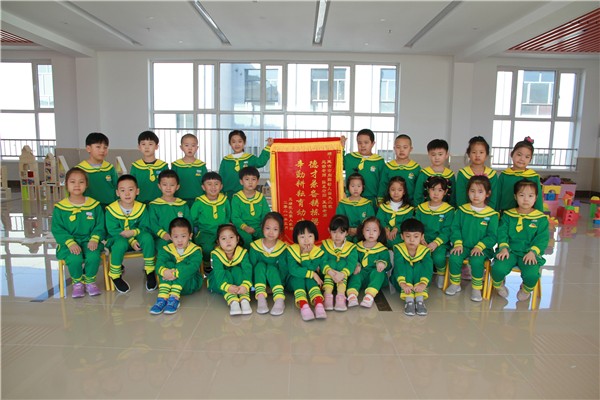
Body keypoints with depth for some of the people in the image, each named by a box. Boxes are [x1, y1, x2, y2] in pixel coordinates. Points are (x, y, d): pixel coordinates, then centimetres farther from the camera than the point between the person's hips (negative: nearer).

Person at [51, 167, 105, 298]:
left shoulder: (94, 205, 4)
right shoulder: (60, 207, 0)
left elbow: (100, 226, 5)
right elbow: (57, 229, -1)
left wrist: (94, 239, -13)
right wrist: (70, 243, -16)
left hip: (89, 241, 1)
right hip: (69, 242, 0)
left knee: (94, 256, -29)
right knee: (74, 259, -29)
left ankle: (89, 281, 3)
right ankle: (77, 283, 3)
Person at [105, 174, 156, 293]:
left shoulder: (141, 208, -5)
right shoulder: (111, 209, -11)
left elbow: (145, 228, -5)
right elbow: (113, 230, -14)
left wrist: (133, 232, -28)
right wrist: (131, 241, -26)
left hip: (136, 237, 2)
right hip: (118, 239, -2)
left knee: (148, 237, -30)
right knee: (120, 243, -37)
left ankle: (150, 271, -12)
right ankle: (115, 276, -12)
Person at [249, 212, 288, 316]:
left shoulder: (282, 248, -8)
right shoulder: (255, 246, -8)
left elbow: (284, 269, -11)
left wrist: (279, 283, -24)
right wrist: (252, 284, -21)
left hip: (276, 279, -1)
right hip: (259, 280, 1)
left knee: (271, 267, -29)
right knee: (260, 265, -26)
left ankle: (280, 299, -44)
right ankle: (261, 298, -42)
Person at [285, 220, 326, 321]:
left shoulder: (318, 252, -11)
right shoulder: (291, 250, -15)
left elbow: (312, 268, -23)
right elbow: (293, 270, -26)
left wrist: (305, 254, -30)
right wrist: (312, 274, -28)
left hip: (311, 279, 1)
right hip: (295, 280, -1)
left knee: (310, 280, -31)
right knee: (298, 278, -33)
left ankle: (319, 304, -48)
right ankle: (303, 305, -51)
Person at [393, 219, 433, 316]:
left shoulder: (425, 250, -10)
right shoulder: (398, 249, -13)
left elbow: (428, 267, -27)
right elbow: (398, 266, -30)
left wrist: (423, 283, -47)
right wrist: (402, 283, -47)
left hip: (417, 281, 1)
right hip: (401, 282, -1)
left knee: (419, 265, -26)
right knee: (406, 265, -29)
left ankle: (420, 299, -38)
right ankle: (408, 299, -43)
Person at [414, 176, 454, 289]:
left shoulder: (448, 210, -1)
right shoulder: (421, 208, 8)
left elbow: (446, 231, -7)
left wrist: (435, 243, -21)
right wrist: (421, 238, -15)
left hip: (440, 243, -2)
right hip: (424, 242, 2)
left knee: (438, 257, -31)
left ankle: (441, 274, 6)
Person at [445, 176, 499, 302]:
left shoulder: (492, 214, -1)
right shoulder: (462, 210, 5)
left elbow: (492, 236, -3)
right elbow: (455, 228, 3)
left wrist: (480, 246, -17)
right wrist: (457, 243, -11)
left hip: (481, 248, -2)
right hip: (463, 246, 2)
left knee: (477, 261, -31)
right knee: (454, 258, -25)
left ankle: (476, 288, -8)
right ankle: (455, 284, -2)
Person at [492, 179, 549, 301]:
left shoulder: (541, 218, 3)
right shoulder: (508, 215, 6)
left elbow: (543, 238, -1)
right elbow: (502, 232, 3)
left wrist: (533, 251, -17)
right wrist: (504, 247, -14)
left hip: (529, 254, 0)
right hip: (510, 251, 1)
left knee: (531, 274, -28)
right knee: (498, 268, -27)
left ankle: (526, 290, 12)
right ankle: (498, 285, 12)